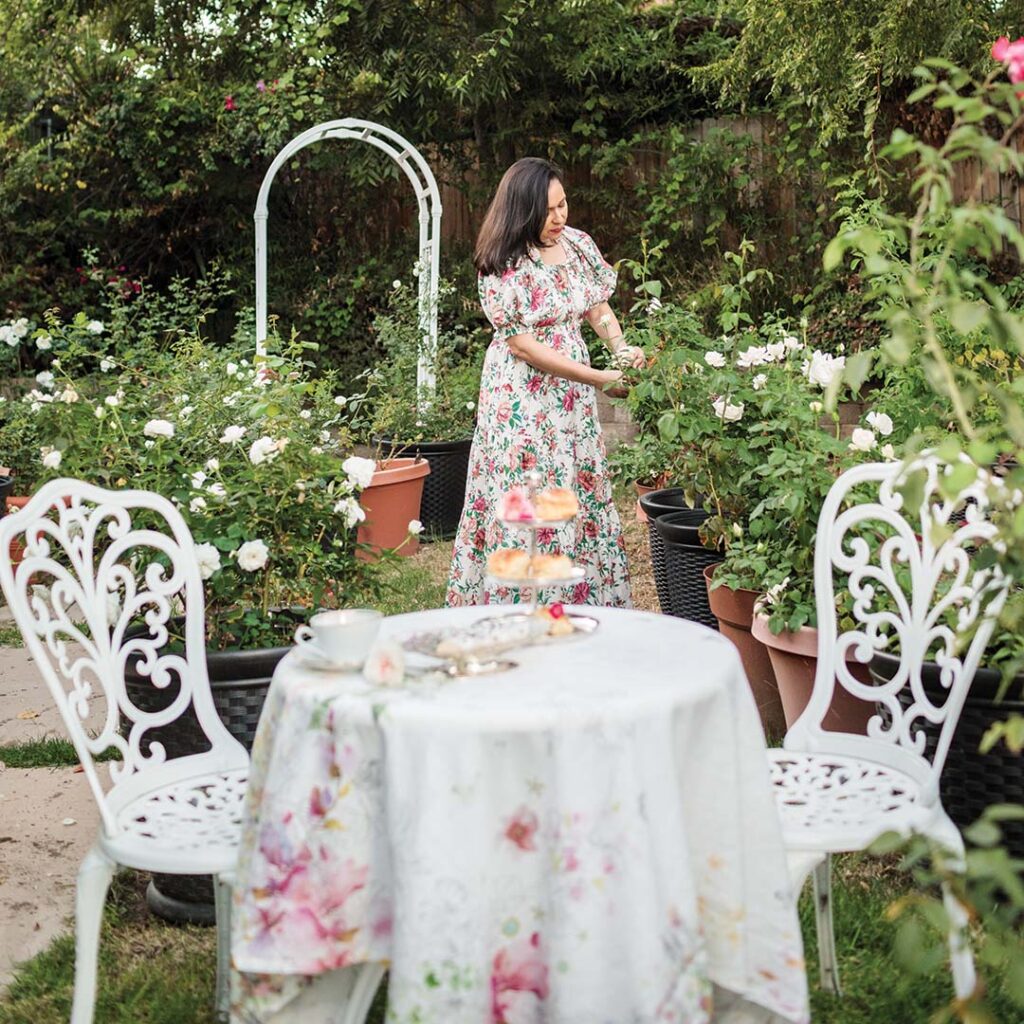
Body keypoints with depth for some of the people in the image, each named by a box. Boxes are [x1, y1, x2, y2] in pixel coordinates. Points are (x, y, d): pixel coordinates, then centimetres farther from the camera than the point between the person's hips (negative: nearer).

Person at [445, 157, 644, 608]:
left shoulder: (579, 244, 2)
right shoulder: (502, 267, -16)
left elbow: (598, 307, 13)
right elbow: (523, 345, -18)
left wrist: (621, 347, -9)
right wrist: (597, 377, -19)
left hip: (573, 398, 6)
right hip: (522, 397, -6)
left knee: (584, 490, 10)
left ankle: (584, 601, 21)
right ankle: (518, 606, 4)